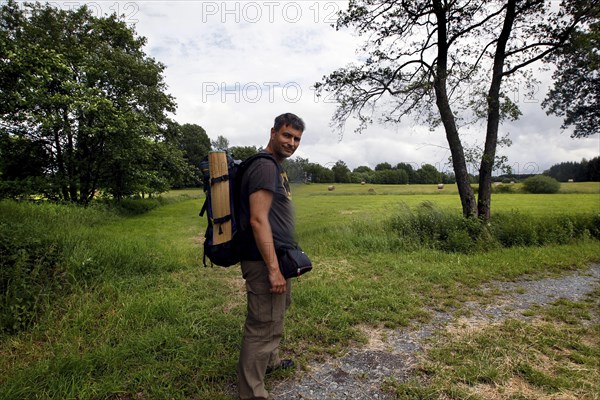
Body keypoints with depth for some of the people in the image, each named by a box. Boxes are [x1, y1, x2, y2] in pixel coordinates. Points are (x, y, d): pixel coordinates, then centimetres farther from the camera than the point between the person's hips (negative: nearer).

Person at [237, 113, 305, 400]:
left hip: (276, 258, 11)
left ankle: (270, 361, 46)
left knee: (274, 317, 26)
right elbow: (258, 220, -25)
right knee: (264, 328, 0)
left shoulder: (276, 167, 15)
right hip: (266, 262, -11)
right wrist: (273, 269, -25)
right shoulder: (265, 166, -18)